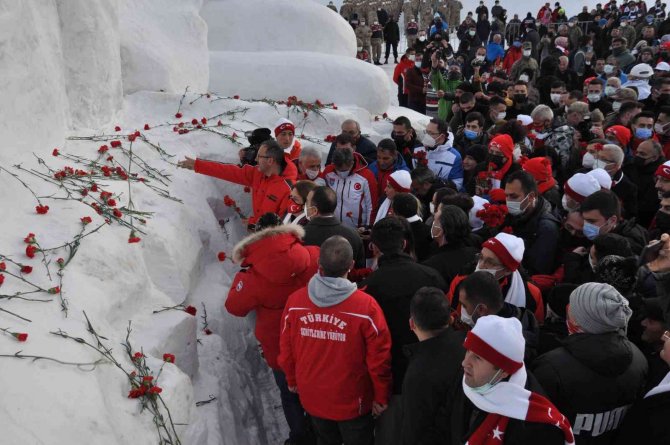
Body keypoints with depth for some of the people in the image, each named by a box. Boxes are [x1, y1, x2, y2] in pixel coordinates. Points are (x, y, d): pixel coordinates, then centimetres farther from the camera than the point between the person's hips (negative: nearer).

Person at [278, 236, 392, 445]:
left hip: (312, 396, 3)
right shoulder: (366, 306, -27)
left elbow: (286, 350, -4)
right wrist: (381, 396, -1)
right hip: (352, 401, -3)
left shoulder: (295, 301, -18)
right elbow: (379, 359, -18)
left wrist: (292, 380, 15)